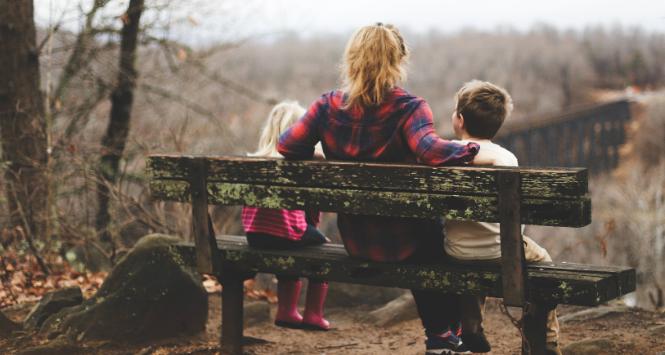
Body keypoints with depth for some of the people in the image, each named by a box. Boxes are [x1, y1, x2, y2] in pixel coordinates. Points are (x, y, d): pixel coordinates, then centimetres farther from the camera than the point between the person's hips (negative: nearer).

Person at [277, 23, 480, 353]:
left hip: (355, 242, 5)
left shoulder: (328, 105, -7)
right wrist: (473, 151, -26)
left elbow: (287, 144, -8)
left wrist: (325, 155, 8)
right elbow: (430, 150, -35)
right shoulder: (408, 107, -19)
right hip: (402, 241, -5)